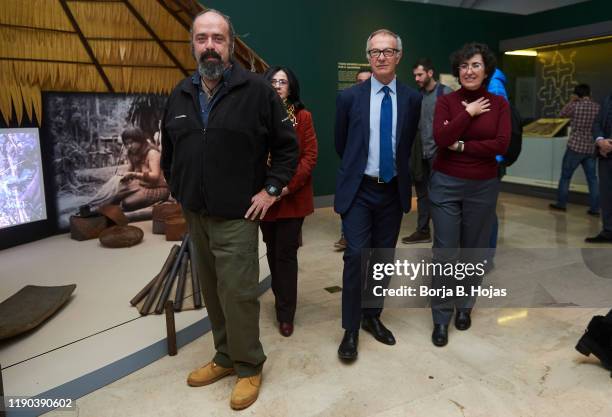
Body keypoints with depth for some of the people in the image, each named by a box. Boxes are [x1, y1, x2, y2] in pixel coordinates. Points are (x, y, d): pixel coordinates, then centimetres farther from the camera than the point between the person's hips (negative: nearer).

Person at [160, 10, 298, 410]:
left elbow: (287, 145, -2)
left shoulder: (257, 89, -7)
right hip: (194, 214, 6)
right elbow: (169, 149, 20)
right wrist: (179, 190, 14)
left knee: (237, 293, -2)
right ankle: (225, 357, 32)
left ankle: (249, 367, 18)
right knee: (212, 292, 15)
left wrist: (271, 189, -7)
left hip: (236, 215, -5)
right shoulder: (181, 94, 9)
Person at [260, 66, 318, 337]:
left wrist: (289, 185, -16)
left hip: (293, 197, -2)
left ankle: (285, 314, 11)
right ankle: (281, 300, 34)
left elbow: (310, 156, -6)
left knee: (286, 253, -1)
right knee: (272, 251, 14)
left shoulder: (302, 116, -1)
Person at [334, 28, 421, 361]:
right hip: (358, 190, -2)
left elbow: (409, 145, 12)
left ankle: (372, 317, 29)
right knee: (356, 256, -8)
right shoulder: (349, 97, -3)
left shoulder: (412, 99, 1)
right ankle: (351, 329, 7)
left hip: (393, 190, 3)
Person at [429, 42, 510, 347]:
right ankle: (441, 317, 13)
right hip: (446, 184, -1)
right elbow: (440, 138, -18)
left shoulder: (498, 103, 1)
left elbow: (501, 145, -12)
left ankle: (464, 306, 33)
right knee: (445, 252, -1)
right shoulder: (446, 101, -1)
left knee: (474, 250, 13)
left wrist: (460, 145, -13)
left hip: (483, 187, 2)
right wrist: (469, 113, -13)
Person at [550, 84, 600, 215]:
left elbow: (562, 115, 10)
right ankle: (595, 208, 9)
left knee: (565, 175, 10)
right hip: (591, 148, 4)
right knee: (592, 178, 8)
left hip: (575, 146, -3)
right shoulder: (598, 107, 1)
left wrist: (571, 101, 19)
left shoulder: (574, 106, -8)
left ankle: (561, 203, 16)